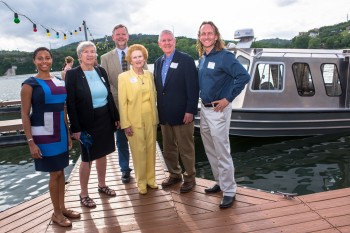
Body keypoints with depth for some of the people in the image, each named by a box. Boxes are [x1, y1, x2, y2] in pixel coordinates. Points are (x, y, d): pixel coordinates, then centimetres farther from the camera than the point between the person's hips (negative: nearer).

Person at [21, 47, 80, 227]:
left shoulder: (59, 82, 7)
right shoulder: (30, 84, -7)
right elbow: (25, 115, -10)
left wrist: (68, 134, 12)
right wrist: (30, 141, -15)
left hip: (60, 133, 5)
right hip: (43, 135, -5)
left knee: (61, 171, 12)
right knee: (55, 173, 2)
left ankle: (62, 208, 27)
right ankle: (56, 213, 19)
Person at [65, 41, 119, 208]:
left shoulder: (101, 71, 4)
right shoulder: (72, 74, -9)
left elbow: (109, 95, 9)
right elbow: (70, 103, -12)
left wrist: (116, 117, 8)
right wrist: (76, 128, -15)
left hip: (105, 119, 5)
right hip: (86, 122, -4)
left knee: (102, 154, 17)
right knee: (87, 158, 6)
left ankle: (102, 185, 35)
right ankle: (83, 194, 23)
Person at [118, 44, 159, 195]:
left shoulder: (149, 75, 8)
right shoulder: (123, 77, -5)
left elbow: (154, 96, 12)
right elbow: (122, 103, -7)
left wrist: (156, 116, 8)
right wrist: (125, 124, -11)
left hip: (150, 118, 4)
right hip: (134, 120, -4)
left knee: (151, 150, 11)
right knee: (139, 152, 3)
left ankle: (151, 179, 27)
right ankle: (141, 182, 19)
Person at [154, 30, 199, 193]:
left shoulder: (186, 60, -7)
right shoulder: (158, 62, 12)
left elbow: (193, 87, -12)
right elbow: (157, 87, 13)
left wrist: (190, 110, -17)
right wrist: (159, 111, 9)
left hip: (182, 114, -6)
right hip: (164, 115, 6)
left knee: (186, 149, 6)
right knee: (168, 149, 16)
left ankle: (189, 178, 23)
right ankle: (174, 174, 34)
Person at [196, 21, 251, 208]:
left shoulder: (224, 56, -13)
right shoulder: (202, 58, 10)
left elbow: (244, 76, -21)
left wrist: (228, 99, -19)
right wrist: (203, 99, 10)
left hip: (218, 110, -8)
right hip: (204, 108, 8)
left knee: (222, 152, -1)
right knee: (210, 150, 17)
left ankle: (229, 191, 12)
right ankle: (220, 182, 33)